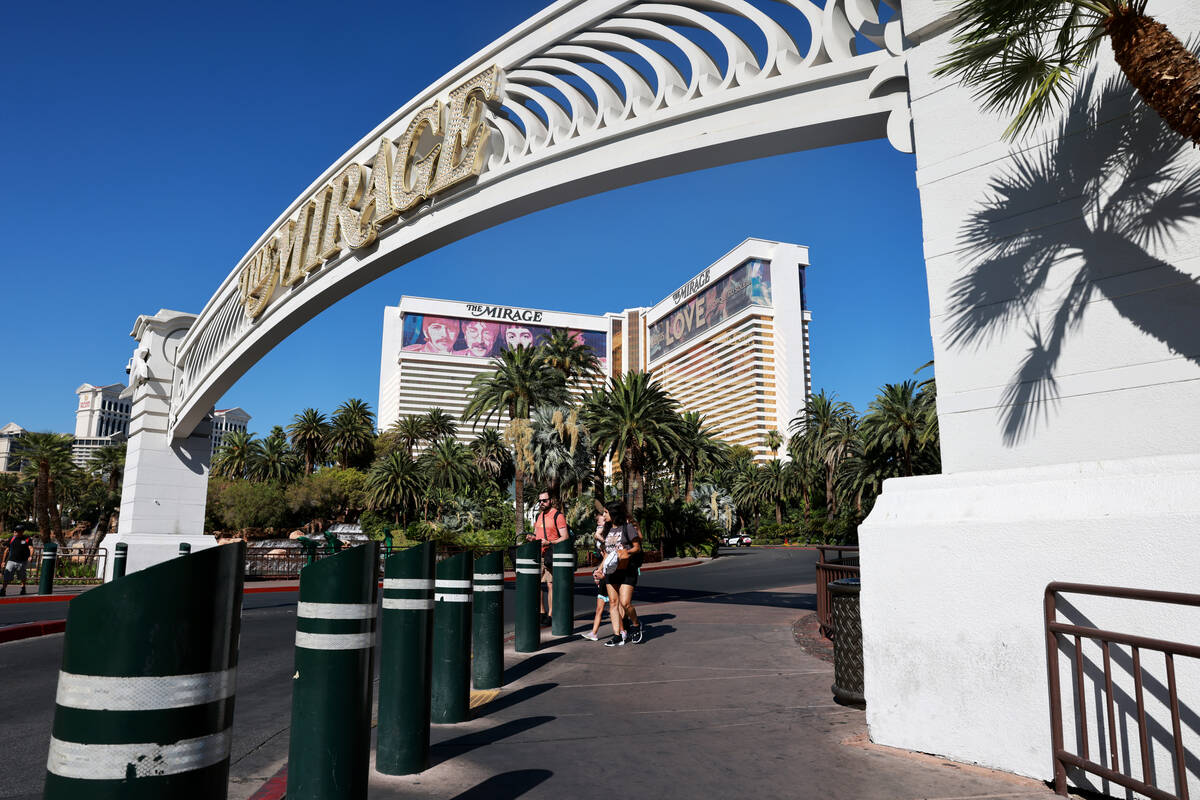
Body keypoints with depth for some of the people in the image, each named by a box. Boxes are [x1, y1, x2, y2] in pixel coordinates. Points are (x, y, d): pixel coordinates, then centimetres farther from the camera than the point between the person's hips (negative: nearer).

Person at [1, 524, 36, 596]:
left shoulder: (27, 538, -4)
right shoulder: (11, 538, 5)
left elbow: (31, 548, -15)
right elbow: (7, 550, 12)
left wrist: (30, 556, -34)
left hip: (22, 561, -1)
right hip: (11, 561, 1)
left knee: (22, 576, 14)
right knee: (7, 576, -11)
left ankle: (23, 588, 33)